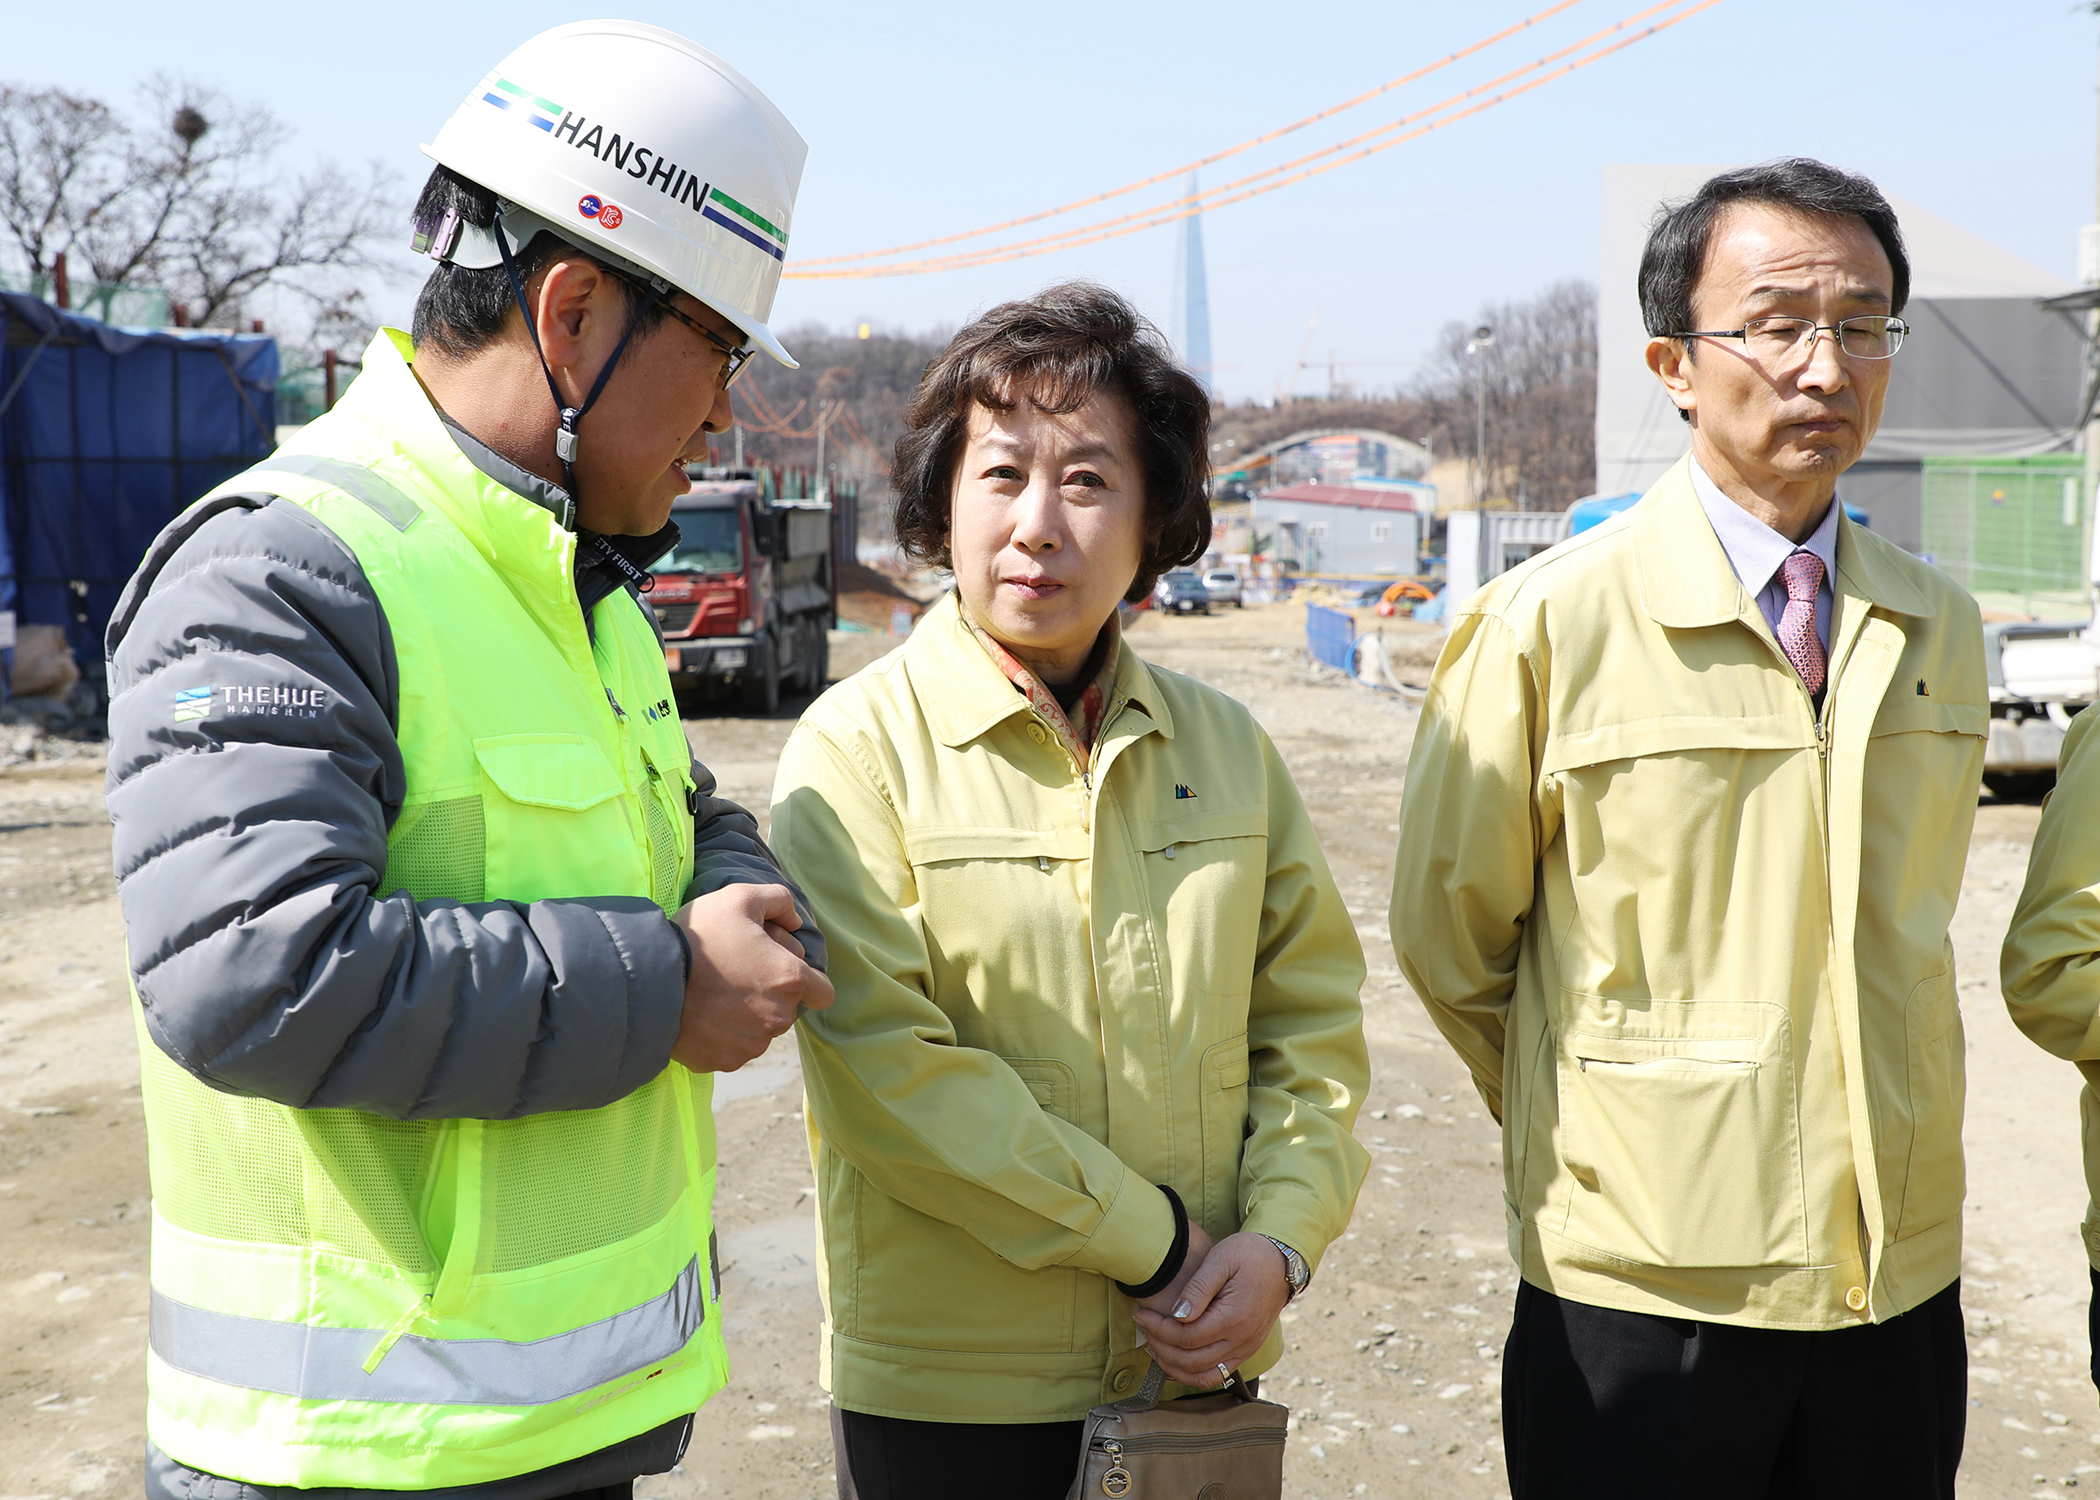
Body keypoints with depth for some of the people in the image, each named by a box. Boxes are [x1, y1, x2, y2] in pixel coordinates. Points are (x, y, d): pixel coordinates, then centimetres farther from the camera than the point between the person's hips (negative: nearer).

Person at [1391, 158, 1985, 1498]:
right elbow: (1446, 935, -1)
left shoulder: (1937, 629, 5)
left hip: (1903, 1279, 5)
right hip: (1644, 1294, -4)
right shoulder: (1548, 624, -10)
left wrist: (1854, 1137, 12)